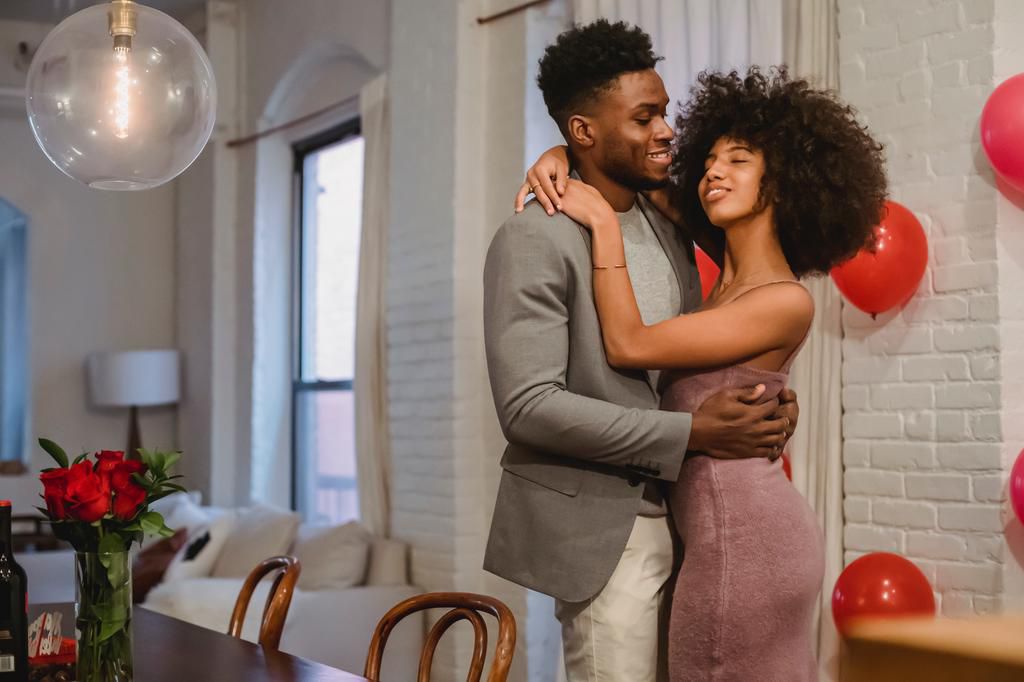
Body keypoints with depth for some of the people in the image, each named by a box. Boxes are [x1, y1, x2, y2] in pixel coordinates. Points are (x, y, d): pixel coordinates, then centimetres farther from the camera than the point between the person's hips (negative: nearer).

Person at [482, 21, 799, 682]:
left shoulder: (668, 228, 11)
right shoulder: (534, 240, -14)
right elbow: (528, 405, -21)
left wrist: (762, 404, -2)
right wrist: (693, 433, -22)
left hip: (671, 510, 7)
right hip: (597, 525, -7)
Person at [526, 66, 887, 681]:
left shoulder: (786, 301, -15)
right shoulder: (722, 270, 9)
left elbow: (628, 345, -18)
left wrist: (605, 223, -13)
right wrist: (560, 158, -1)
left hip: (743, 540, -9)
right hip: (747, 531, 9)